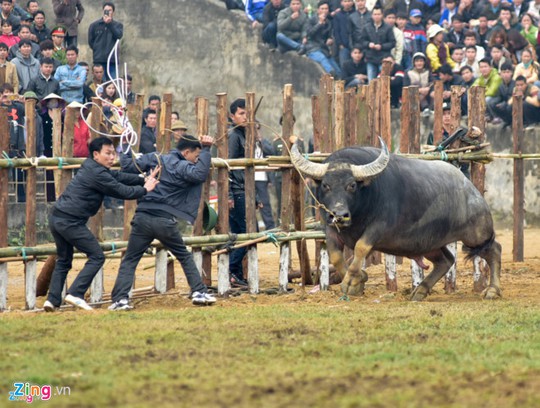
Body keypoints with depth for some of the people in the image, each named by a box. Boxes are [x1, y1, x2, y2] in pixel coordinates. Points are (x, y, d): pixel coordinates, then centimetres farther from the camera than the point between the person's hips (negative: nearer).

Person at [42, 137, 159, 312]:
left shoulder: (90, 167, 16)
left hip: (56, 218, 10)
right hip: (71, 222, -10)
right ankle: (75, 294, -11)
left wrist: (143, 180, 10)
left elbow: (118, 176, 18)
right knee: (96, 257, -2)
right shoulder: (97, 174, -14)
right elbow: (122, 191, -10)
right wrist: (144, 189, 5)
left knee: (63, 261, 19)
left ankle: (52, 299, 10)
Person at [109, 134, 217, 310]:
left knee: (129, 261, 7)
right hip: (165, 221, -2)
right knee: (185, 257, 19)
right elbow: (200, 174, -22)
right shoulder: (184, 168, -3)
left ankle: (120, 299, -8)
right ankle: (199, 292, 13)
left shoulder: (156, 160, 10)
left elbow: (128, 165, 11)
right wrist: (206, 149, -14)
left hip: (143, 218, 2)